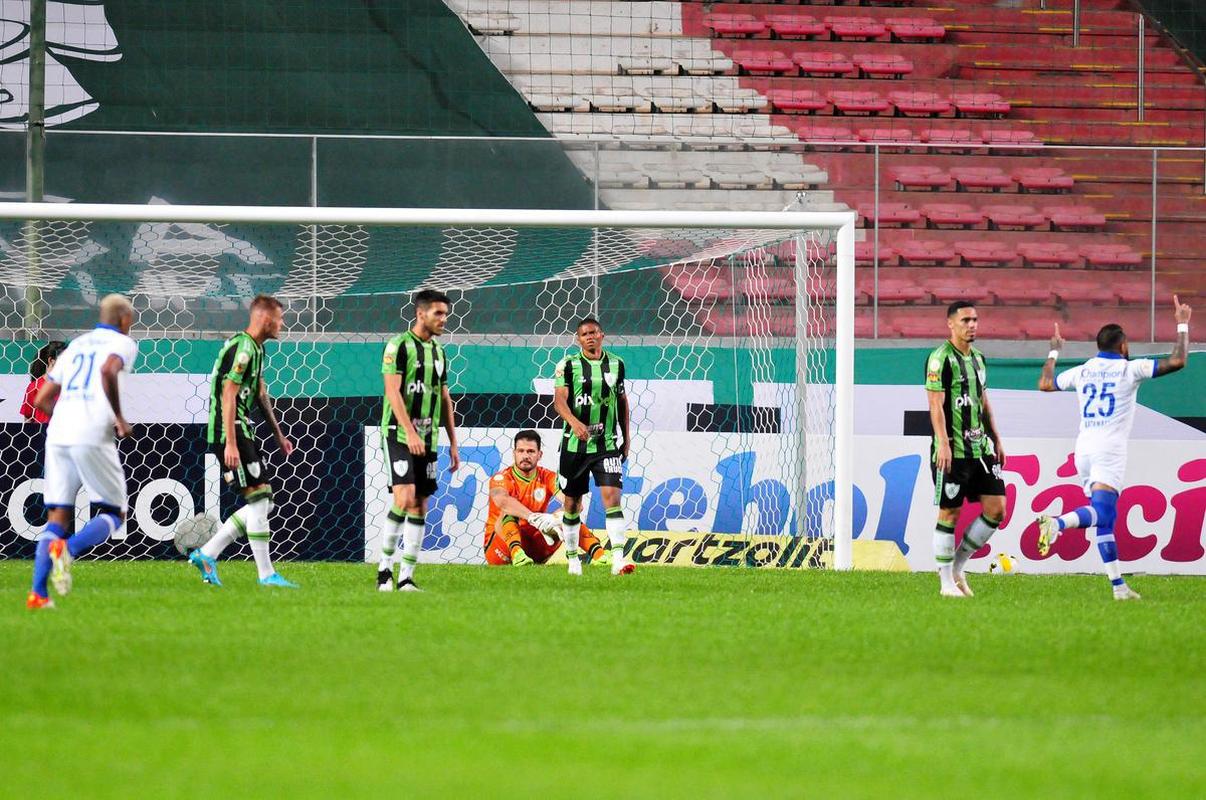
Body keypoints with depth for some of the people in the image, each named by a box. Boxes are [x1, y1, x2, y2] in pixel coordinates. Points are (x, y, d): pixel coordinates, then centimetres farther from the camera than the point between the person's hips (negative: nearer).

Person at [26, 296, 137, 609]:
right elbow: (108, 371, -18)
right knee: (114, 514, 6)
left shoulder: (75, 347, 25)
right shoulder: (123, 343, 7)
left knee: (57, 517, 8)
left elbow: (41, 400, 22)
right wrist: (120, 419, -9)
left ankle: (37, 592, -5)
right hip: (93, 437, -6)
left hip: (58, 434, 6)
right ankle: (68, 549, -22)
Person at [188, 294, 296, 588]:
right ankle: (266, 574, -4)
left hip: (244, 433, 10)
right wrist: (231, 444, -24)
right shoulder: (242, 348, -16)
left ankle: (207, 554, 11)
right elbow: (228, 396, -20)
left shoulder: (256, 348, 16)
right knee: (259, 500, -8)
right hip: (231, 434, -10)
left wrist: (278, 435, 29)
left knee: (261, 504, 8)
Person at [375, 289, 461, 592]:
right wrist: (410, 432, -24)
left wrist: (453, 443, 16)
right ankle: (384, 569, -5)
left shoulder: (438, 352, 15)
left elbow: (445, 399, 20)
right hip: (399, 435, -7)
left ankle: (406, 578, 6)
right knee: (405, 499, -18)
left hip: (428, 440, 7)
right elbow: (392, 391, -14)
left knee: (420, 507, 3)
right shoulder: (399, 346, -7)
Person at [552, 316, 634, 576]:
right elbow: (560, 400, -13)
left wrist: (626, 437, 17)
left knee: (612, 496, -14)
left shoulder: (616, 364, 7)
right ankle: (572, 558, 24)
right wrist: (574, 422, -32)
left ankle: (618, 559, -21)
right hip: (575, 444, -1)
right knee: (572, 503, 8)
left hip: (607, 444, 1)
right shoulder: (568, 365, -3)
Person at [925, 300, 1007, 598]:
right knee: (949, 513, -2)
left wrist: (996, 440, 21)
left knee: (996, 508, 2)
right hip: (953, 450, -8)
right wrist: (943, 443, -22)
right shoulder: (940, 358, -9)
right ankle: (946, 582, 6)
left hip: (980, 448, 8)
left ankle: (958, 566, 15)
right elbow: (936, 405, -14)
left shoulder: (978, 359, 16)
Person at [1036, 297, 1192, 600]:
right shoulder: (1130, 369, -1)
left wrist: (1054, 352, 41)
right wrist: (1182, 326, 7)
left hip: (1083, 449, 6)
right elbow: (1177, 361, -6)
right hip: (1109, 449, -6)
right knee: (1101, 511, -19)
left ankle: (1118, 585, 7)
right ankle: (1057, 523, -48)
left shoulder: (1081, 372, 12)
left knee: (1105, 518, 10)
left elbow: (1045, 383, 27)